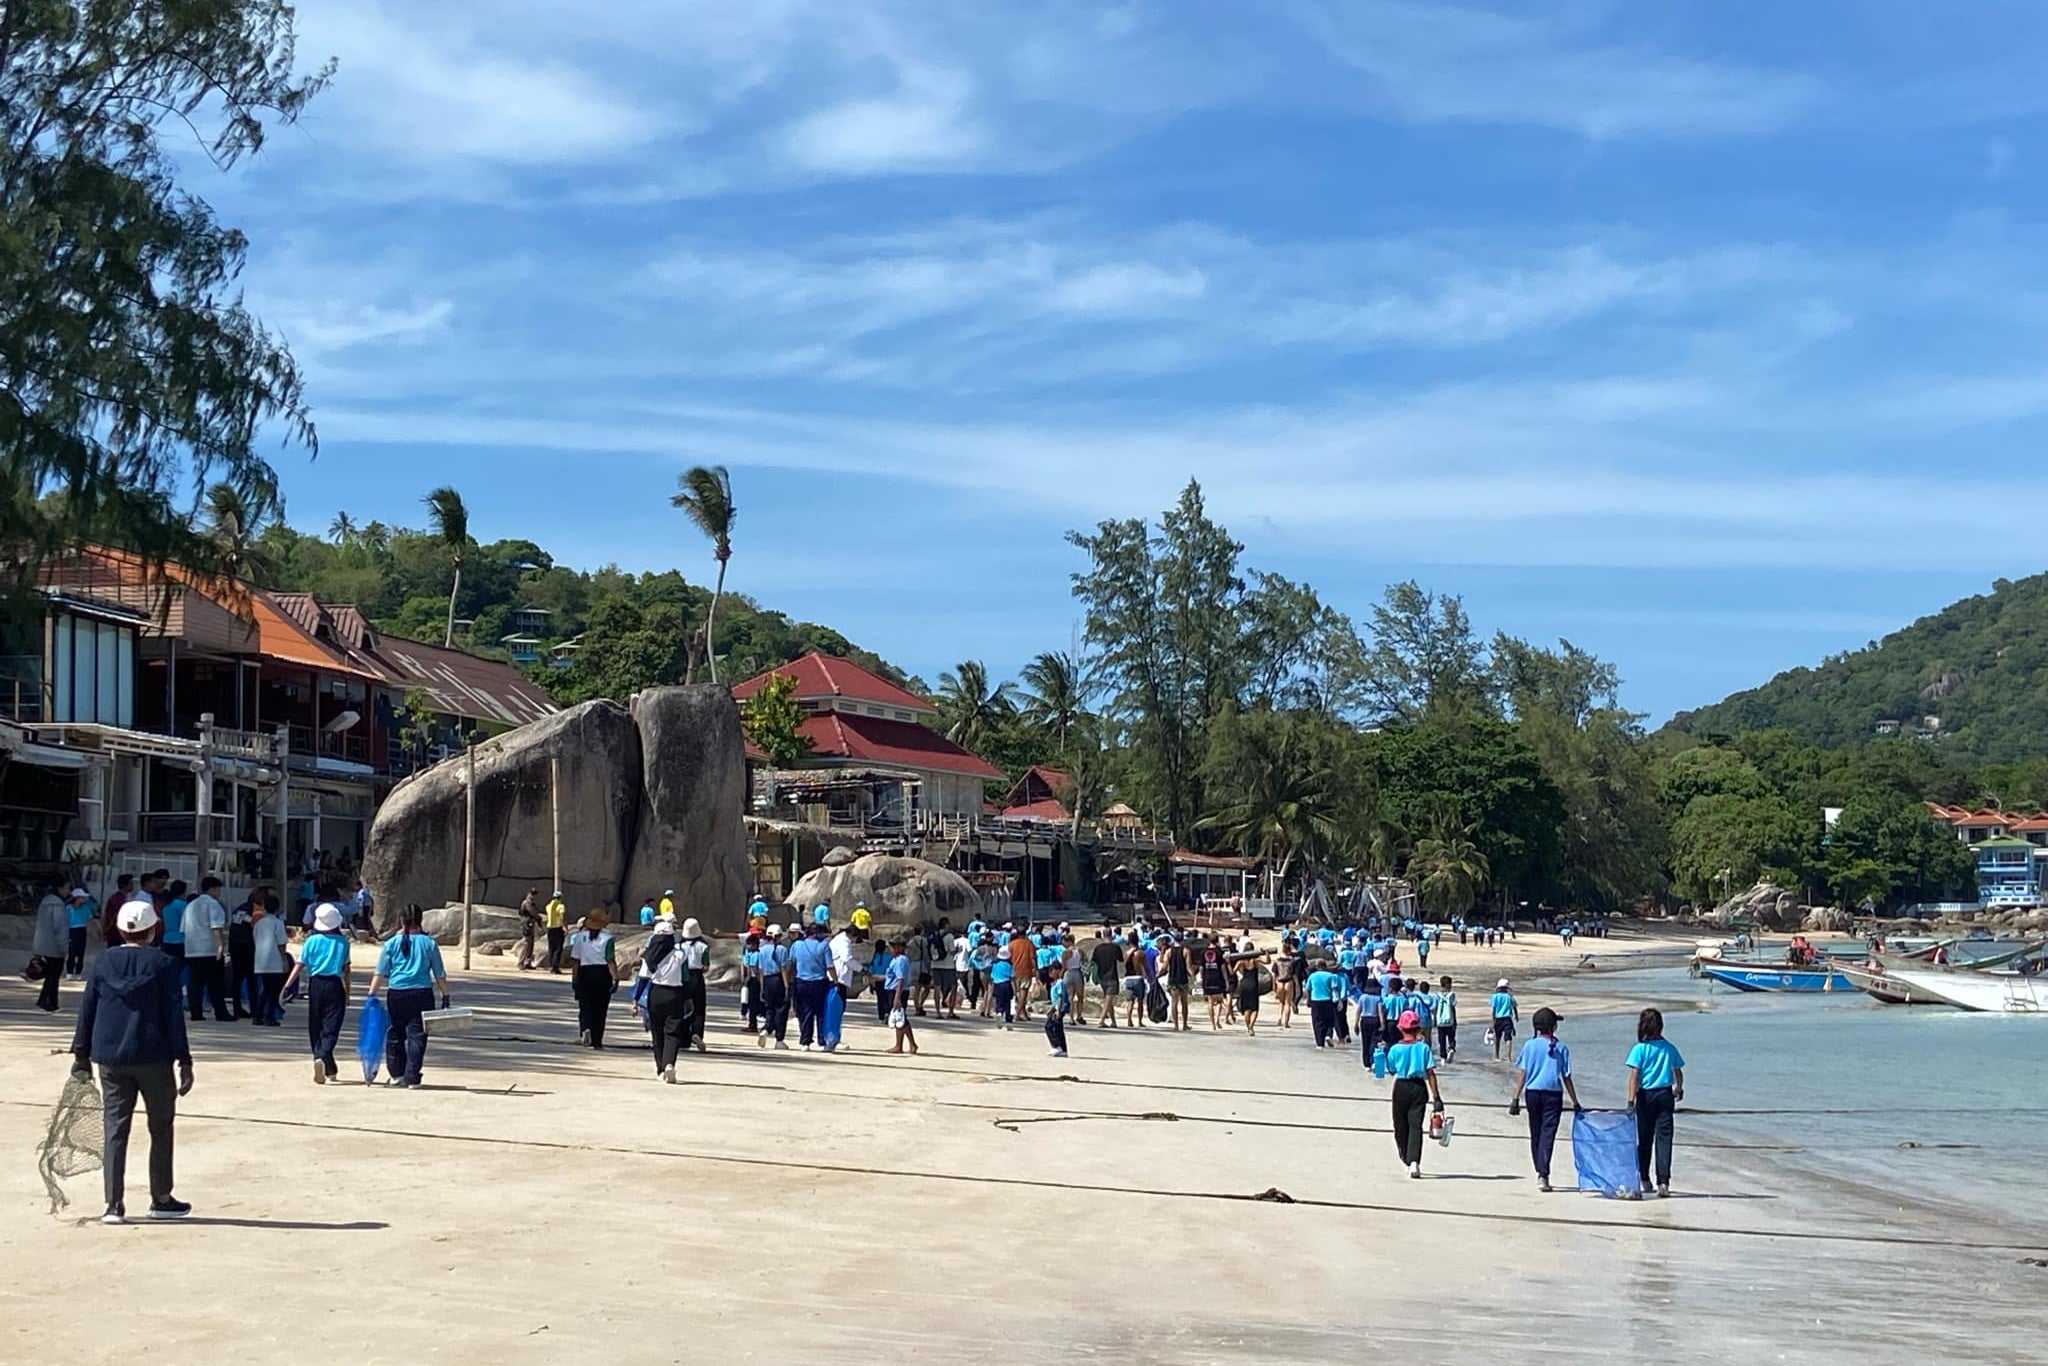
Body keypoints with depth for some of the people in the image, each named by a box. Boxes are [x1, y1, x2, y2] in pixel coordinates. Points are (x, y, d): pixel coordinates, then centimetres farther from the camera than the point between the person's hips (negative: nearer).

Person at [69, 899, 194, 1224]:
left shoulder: (104, 962, 2)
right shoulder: (162, 965, -6)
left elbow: (87, 1010, 5)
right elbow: (174, 1016, -7)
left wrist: (82, 1054, 13)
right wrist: (184, 1061, -4)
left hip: (110, 1059, 3)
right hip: (153, 1059, -3)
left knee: (115, 1129, 5)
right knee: (160, 1127, 11)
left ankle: (114, 1204, 0)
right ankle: (161, 1199, 17)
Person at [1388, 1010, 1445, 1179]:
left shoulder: (1395, 1049, -6)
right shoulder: (1423, 1047, -5)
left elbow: (1391, 1071, 3)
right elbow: (1430, 1073, -7)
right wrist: (1436, 1097, -5)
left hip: (1401, 1087, 0)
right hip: (1419, 1087, 0)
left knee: (1401, 1125, 16)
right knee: (1416, 1125, -2)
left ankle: (1406, 1160, 29)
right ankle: (1414, 1162, -18)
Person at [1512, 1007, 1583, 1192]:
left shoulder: (1530, 1045, -1)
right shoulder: (1561, 1048, -1)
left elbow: (1523, 1074, -3)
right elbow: (1566, 1078, 0)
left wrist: (1516, 1098, 0)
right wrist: (1575, 1102, 7)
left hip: (1533, 1093, 1)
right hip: (1553, 1095, -1)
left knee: (1535, 1134, 15)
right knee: (1548, 1134, -3)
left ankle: (1540, 1172, 25)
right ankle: (1543, 1175, -14)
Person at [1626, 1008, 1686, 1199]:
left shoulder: (1639, 1049, -9)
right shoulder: (1669, 1048, 3)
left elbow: (1634, 1076, -15)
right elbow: (1678, 1073, 14)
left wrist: (1631, 1100, -16)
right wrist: (1679, 1089, 33)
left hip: (1646, 1096, -2)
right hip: (1665, 1095, 2)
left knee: (1644, 1138, 11)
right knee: (1664, 1138, -1)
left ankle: (1644, 1179, 23)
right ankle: (1663, 1182, -11)